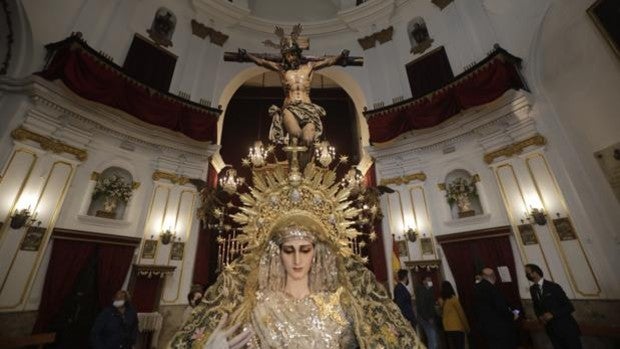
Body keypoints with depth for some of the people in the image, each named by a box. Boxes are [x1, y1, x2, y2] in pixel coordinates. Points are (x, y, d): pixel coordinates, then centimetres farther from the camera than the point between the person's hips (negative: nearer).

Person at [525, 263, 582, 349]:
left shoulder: (553, 286, -15)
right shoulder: (532, 289, 2)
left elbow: (569, 307, -12)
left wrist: (552, 314, -22)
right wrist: (540, 316, -5)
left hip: (566, 329, -4)